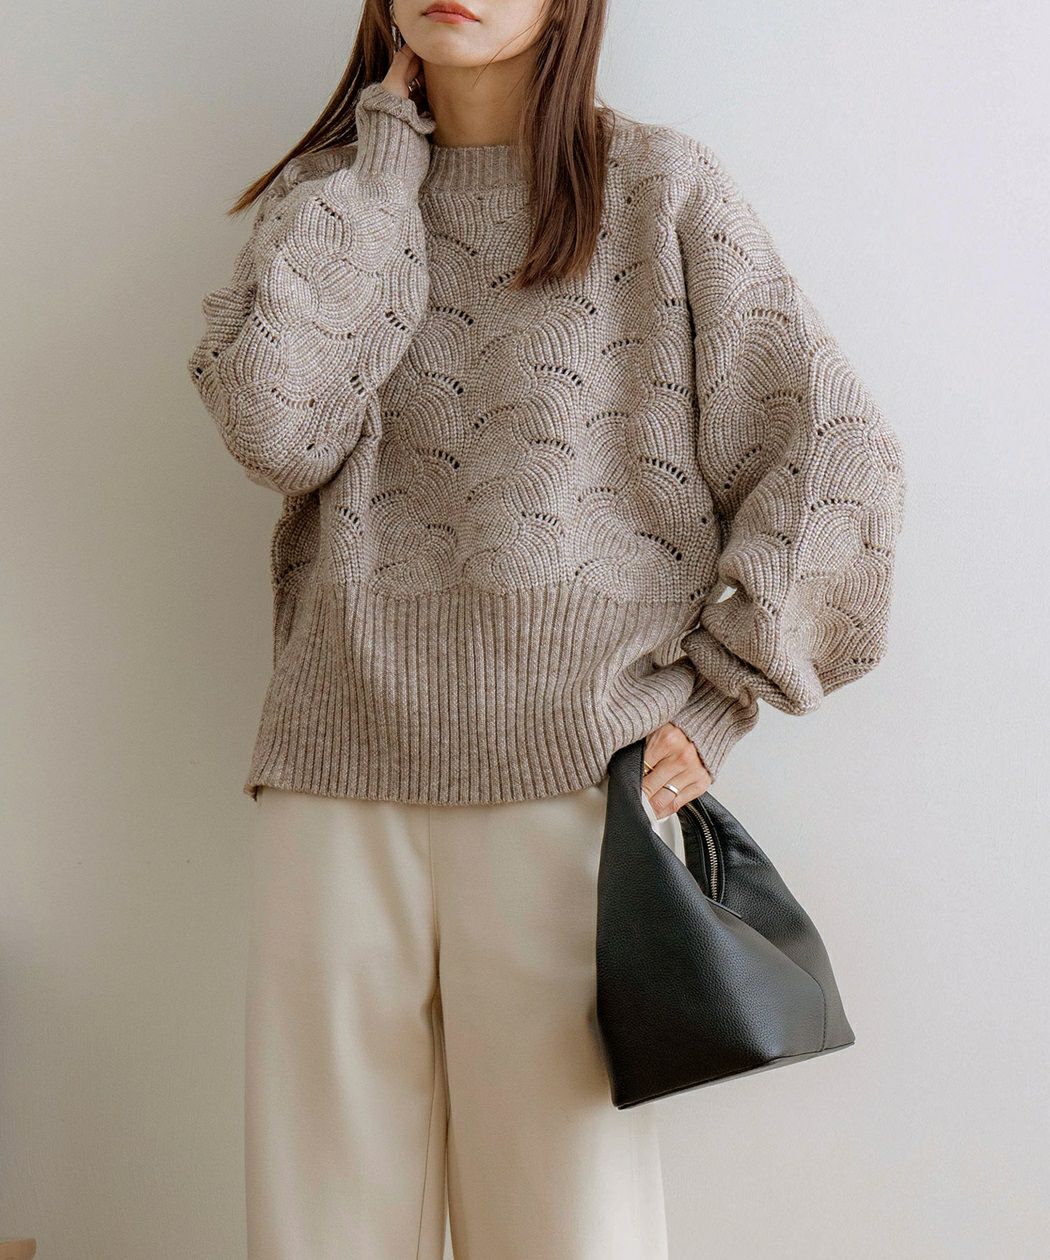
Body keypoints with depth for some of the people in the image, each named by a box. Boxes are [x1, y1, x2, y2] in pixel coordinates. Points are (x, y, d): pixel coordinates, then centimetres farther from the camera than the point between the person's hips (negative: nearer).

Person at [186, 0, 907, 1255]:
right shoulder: (331, 197, 14)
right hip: (338, 773, 3)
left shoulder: (660, 187, 7)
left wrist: (720, 693, -3)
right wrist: (387, 143, 1)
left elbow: (838, 452, 4)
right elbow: (274, 426, -6)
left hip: (573, 773, -2)